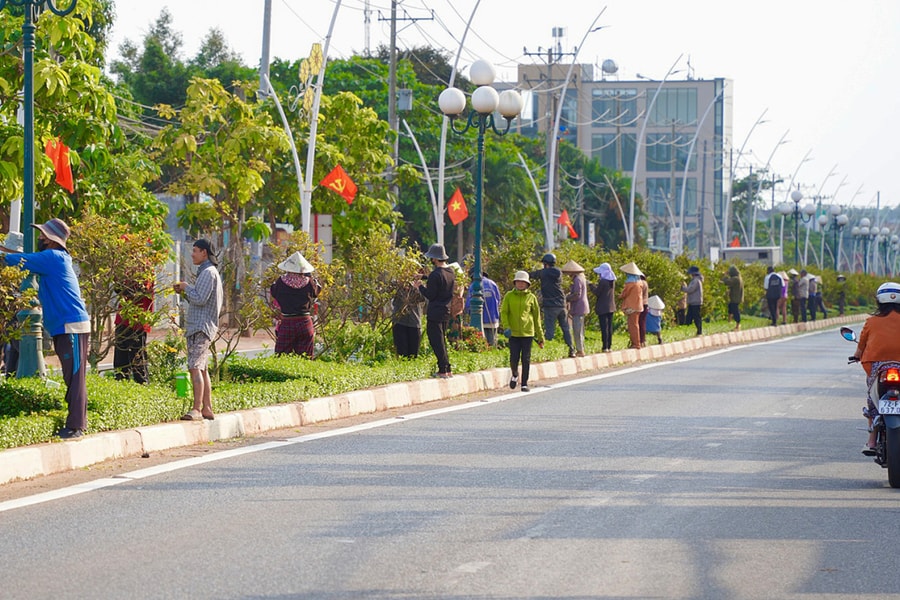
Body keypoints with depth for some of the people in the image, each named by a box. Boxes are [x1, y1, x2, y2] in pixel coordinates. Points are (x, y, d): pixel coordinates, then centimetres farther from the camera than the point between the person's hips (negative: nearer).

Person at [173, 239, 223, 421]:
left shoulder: (209, 273, -11)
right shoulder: (206, 272, 22)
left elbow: (200, 299, -20)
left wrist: (187, 287, -5)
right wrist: (184, 292, 14)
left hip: (202, 327, -11)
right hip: (198, 326, 11)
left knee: (195, 368, -18)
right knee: (202, 369, 13)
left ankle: (197, 409, -23)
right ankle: (207, 409, 16)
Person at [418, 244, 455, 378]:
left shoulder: (436, 274, -18)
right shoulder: (451, 272, 8)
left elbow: (430, 295, -16)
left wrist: (420, 286, -1)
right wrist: (425, 277, 24)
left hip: (435, 313, -8)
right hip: (446, 312, 8)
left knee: (436, 342, -4)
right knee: (442, 341, 17)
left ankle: (443, 370, -7)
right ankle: (447, 369, 17)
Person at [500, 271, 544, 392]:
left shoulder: (531, 297, 6)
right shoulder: (509, 296, 4)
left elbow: (537, 317, 10)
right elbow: (503, 312, 1)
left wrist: (540, 337, 9)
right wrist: (506, 326, -17)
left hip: (527, 333, 1)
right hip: (513, 332, 0)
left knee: (526, 359, 1)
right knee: (514, 359, -3)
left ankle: (524, 384, 11)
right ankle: (515, 375, 26)